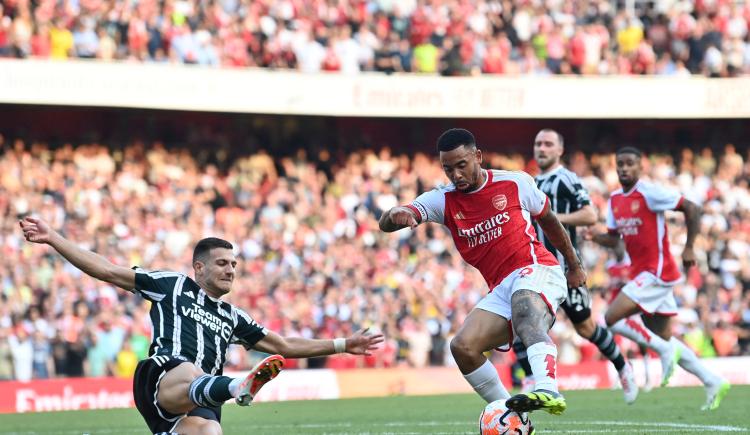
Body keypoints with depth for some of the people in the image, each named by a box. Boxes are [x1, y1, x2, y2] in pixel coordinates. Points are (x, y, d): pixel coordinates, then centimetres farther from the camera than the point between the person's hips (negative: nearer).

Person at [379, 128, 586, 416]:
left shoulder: (516, 183, 1)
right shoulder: (443, 200, 5)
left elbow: (548, 220, 19)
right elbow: (386, 224, -8)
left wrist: (574, 266, 28)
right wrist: (396, 215, -34)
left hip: (537, 270, -5)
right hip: (501, 289, 5)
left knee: (525, 314, -38)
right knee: (462, 347, -16)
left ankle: (548, 391, -60)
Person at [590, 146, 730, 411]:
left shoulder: (649, 193, -12)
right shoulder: (615, 200, 12)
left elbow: (691, 209, -10)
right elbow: (613, 239, 18)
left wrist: (689, 248, -13)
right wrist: (597, 237, -4)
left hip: (656, 272, -9)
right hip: (640, 273, 9)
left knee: (612, 318, -17)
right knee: (663, 338, 11)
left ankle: (665, 350, -6)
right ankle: (713, 382, 16)